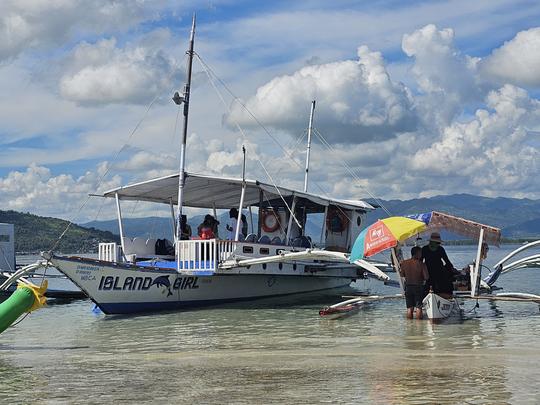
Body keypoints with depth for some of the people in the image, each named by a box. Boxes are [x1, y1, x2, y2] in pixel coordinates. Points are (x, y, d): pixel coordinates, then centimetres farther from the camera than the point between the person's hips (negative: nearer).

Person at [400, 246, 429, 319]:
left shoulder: (404, 263, -5)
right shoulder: (421, 264, -15)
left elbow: (402, 274, 7)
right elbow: (426, 277, -15)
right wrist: (421, 278, 5)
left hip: (408, 286, 3)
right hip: (419, 287, -3)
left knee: (409, 308, 11)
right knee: (418, 307, 3)